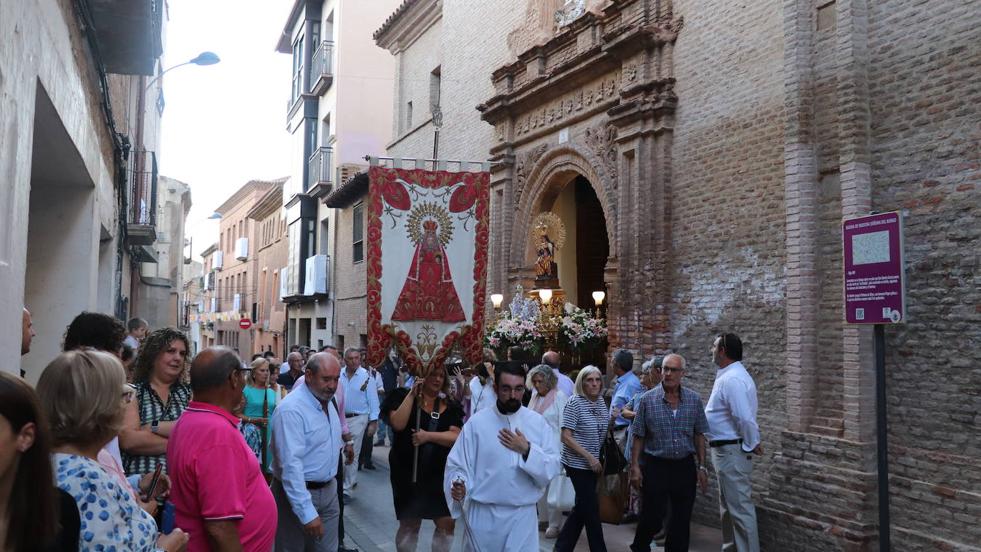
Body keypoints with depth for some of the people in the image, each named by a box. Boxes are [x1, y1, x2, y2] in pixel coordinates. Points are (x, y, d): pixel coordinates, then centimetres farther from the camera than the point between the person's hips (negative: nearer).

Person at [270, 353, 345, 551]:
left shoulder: (328, 402, 5)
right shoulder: (291, 409, -23)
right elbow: (291, 464, -28)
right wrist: (307, 513, -31)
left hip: (329, 491, 8)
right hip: (297, 493, -7)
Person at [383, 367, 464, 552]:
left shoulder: (449, 405, 5)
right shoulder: (404, 396, -3)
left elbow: (456, 437, -8)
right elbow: (398, 424, -21)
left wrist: (428, 436, -21)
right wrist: (412, 394, -19)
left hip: (440, 473, 3)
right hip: (408, 472, -3)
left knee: (447, 524, 2)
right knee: (410, 524, 8)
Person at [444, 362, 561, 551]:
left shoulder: (538, 422, 1)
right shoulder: (477, 422, -4)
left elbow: (553, 468, -3)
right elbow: (456, 464, -5)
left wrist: (527, 450, -16)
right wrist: (458, 486, -24)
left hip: (523, 515, 1)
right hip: (483, 514, -1)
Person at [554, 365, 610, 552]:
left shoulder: (601, 403, 6)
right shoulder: (574, 403, -15)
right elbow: (566, 437, -18)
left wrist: (613, 419, 1)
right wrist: (589, 457, -20)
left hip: (593, 464, 7)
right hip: (578, 464, -7)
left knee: (582, 507, 13)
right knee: (592, 508, -1)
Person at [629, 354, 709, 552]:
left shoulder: (694, 400, 2)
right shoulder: (647, 400, -4)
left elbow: (699, 436, 7)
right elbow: (638, 437, -1)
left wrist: (701, 467, 4)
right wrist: (635, 467, -5)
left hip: (685, 466, 2)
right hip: (655, 466, -2)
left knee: (682, 520, 8)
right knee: (653, 517, 3)